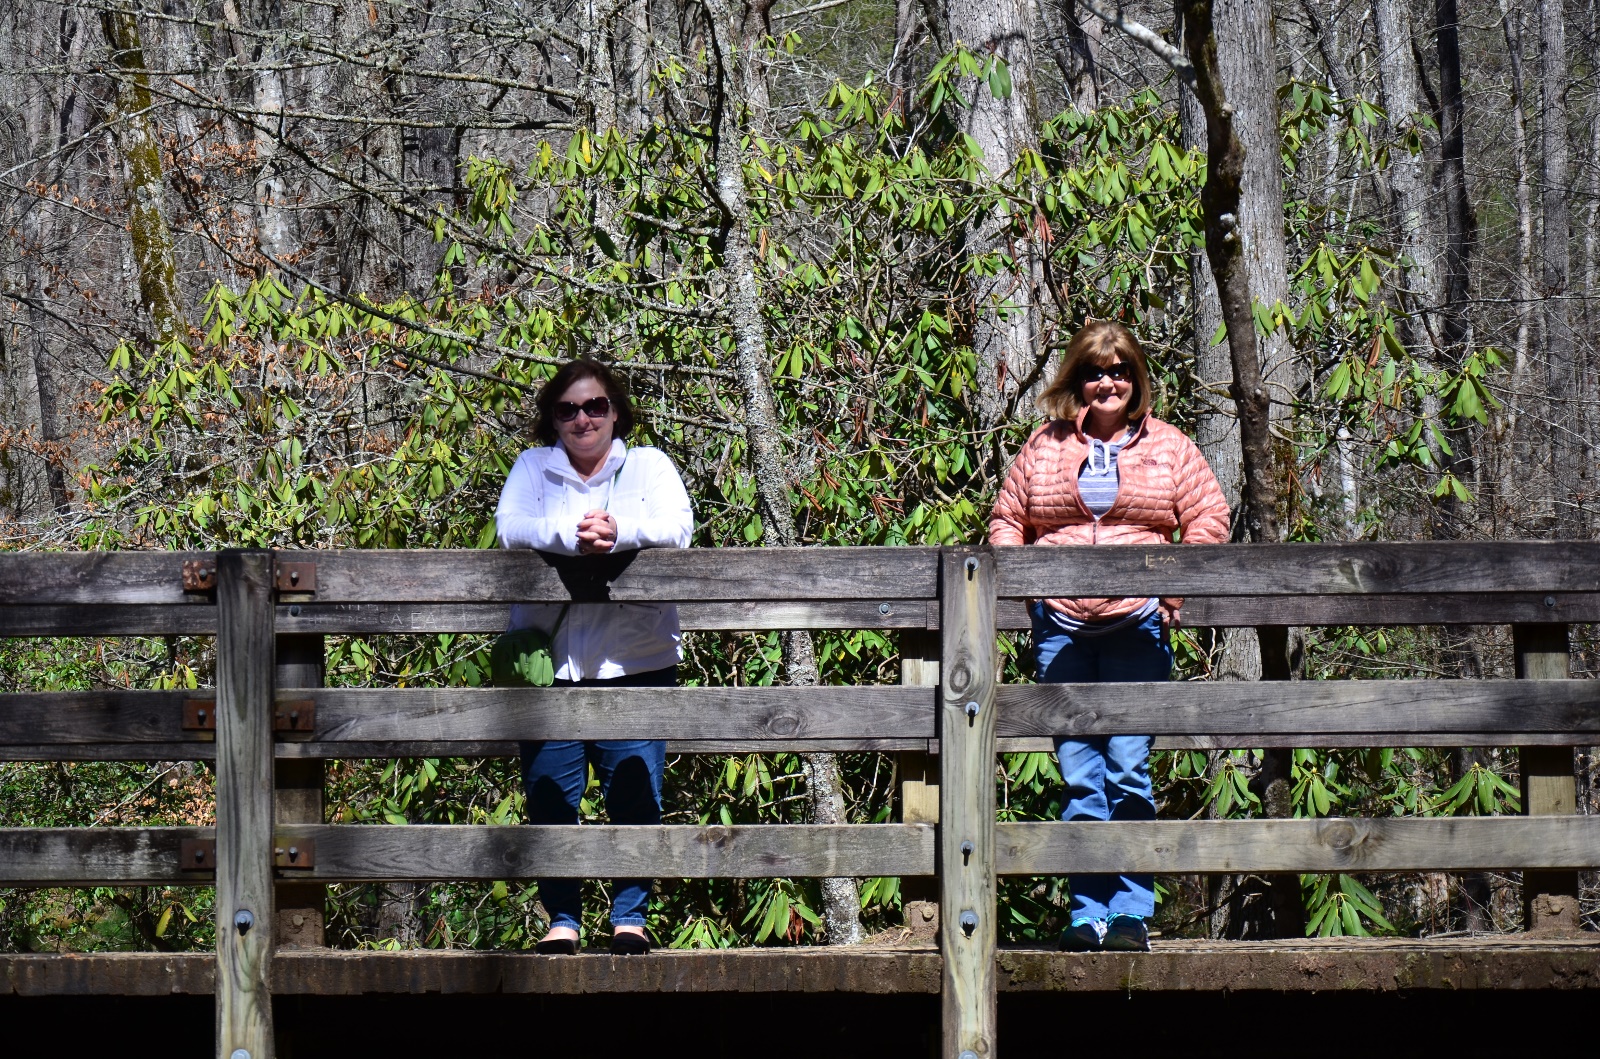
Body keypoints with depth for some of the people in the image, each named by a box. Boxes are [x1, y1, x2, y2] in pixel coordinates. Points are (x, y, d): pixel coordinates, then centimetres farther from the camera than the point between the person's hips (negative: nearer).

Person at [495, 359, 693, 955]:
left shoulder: (648, 466, 10)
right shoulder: (534, 467, 12)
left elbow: (677, 527, -8)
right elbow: (510, 527, -6)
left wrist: (616, 534, -28)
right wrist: (571, 536, -26)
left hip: (636, 663, -1)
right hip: (551, 663, 1)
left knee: (634, 796, -5)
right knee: (550, 797, -1)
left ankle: (629, 916, 5)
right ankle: (561, 918, 8)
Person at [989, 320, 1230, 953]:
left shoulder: (1167, 446, 10)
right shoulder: (1043, 448, 13)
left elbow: (1208, 519, 10)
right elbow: (1007, 519, 20)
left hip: (1137, 624, -2)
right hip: (1060, 627, 2)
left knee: (1129, 768, -9)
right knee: (1078, 776, 0)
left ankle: (1132, 913, -4)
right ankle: (1088, 914, 3)